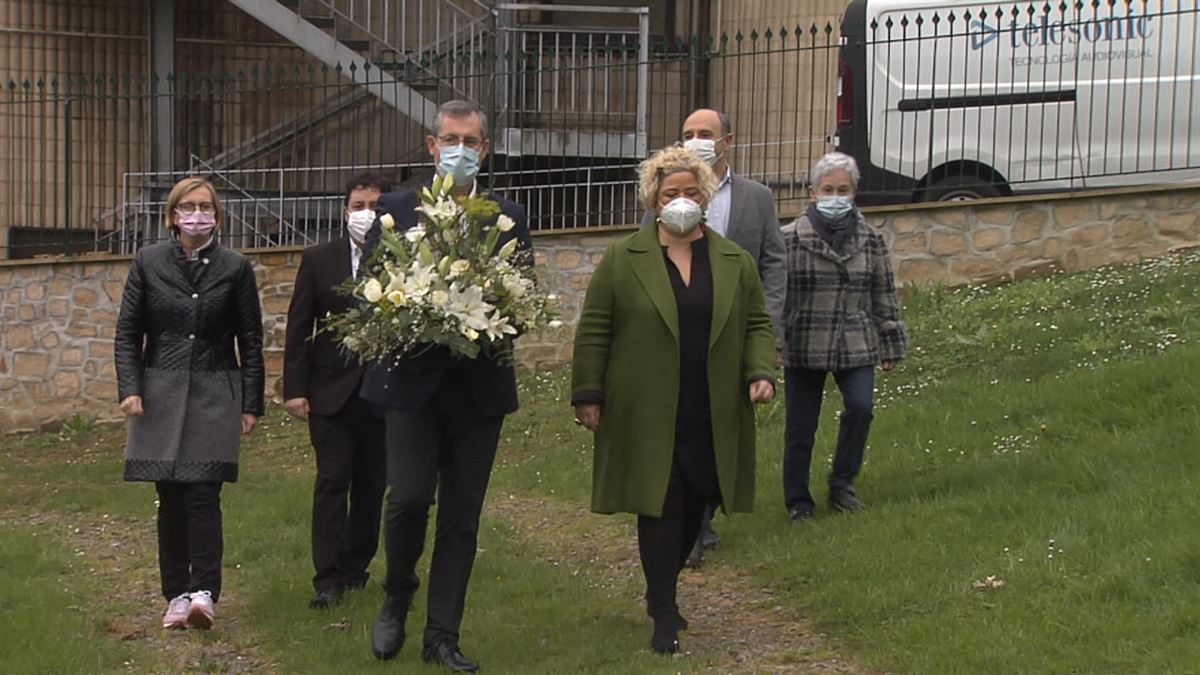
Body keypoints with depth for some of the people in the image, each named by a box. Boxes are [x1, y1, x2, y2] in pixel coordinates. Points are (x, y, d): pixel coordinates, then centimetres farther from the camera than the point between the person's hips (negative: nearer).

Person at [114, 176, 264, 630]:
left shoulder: (235, 268, 2)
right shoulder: (148, 263, 4)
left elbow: (250, 341, 5)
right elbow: (128, 332, 6)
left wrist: (251, 404, 3)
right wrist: (130, 388, -5)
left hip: (214, 396, -1)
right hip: (162, 396, 2)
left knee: (202, 494, -12)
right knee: (170, 499, 4)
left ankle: (204, 591, -10)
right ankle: (177, 594, 11)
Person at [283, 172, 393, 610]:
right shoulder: (319, 260, 4)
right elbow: (299, 328, 3)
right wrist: (295, 389, -3)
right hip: (332, 391, 0)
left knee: (371, 486, 8)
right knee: (332, 482, -5)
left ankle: (356, 566, 21)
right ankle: (329, 578, -5)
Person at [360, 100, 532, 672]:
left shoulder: (508, 217, 7)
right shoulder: (394, 210, 4)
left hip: (480, 385, 2)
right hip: (413, 381, -2)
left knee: (462, 516, 5)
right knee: (408, 498, -12)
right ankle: (397, 598, 16)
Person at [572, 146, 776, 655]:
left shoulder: (735, 262, 10)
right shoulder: (623, 260, 1)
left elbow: (757, 325, 13)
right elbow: (593, 331, 2)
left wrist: (760, 372, -3)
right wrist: (587, 394, -2)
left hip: (712, 417, 3)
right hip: (647, 416, -3)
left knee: (693, 507, 8)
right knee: (659, 507, -6)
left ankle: (664, 592, 28)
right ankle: (664, 613, 0)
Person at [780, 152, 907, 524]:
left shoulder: (870, 241, 6)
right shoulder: (792, 239, -4)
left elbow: (884, 297, 13)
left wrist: (891, 346, 13)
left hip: (856, 347, 2)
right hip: (803, 347, -2)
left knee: (860, 408, -16)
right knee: (800, 428, 3)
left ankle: (841, 484, 5)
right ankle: (798, 503, 18)